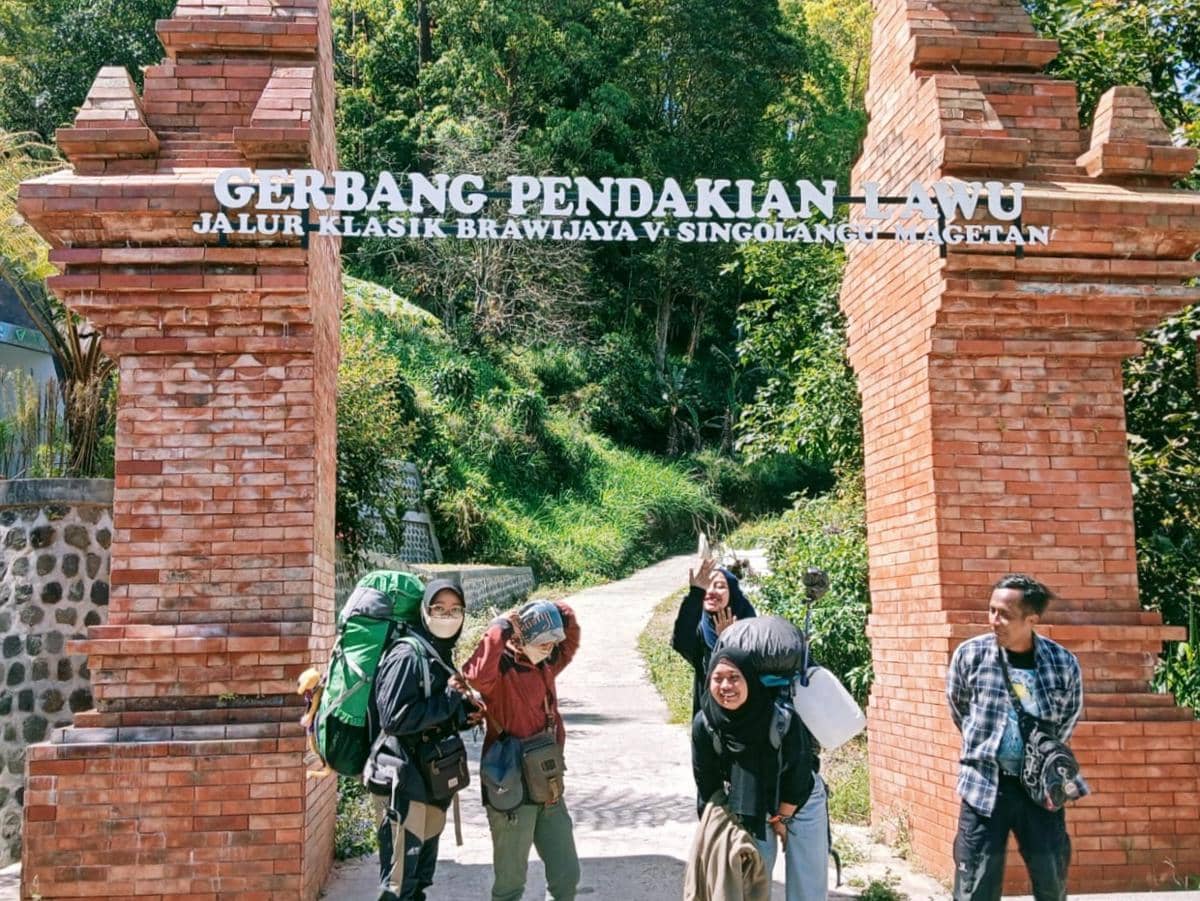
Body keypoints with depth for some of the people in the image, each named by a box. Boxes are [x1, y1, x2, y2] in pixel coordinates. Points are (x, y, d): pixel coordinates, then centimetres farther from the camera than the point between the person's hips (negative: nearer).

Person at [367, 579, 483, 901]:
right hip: (403, 781, -9)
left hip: (432, 781, 9)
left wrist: (464, 713, 2)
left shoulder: (442, 656, 12)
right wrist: (451, 701, -18)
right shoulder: (407, 656, -15)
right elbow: (394, 718, -24)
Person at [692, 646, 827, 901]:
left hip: (800, 801, -2)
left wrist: (781, 818, -9)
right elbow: (707, 783, -10)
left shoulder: (783, 717, -33)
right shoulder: (704, 724, -25)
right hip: (750, 806, 2)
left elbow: (797, 775, -19)